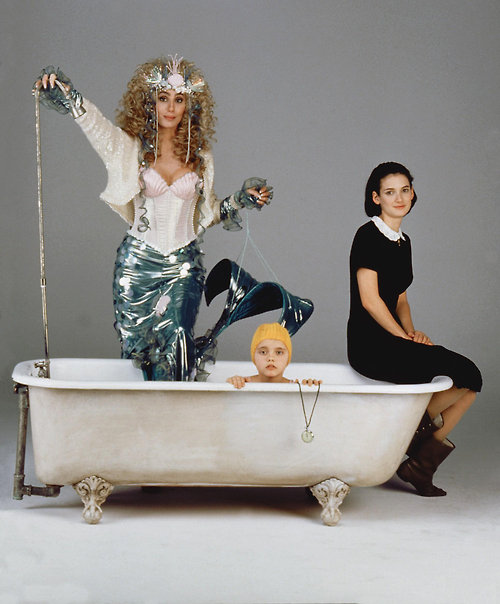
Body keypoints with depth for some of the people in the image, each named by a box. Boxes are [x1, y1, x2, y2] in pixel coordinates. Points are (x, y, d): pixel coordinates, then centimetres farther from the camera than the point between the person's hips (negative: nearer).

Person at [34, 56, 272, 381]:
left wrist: (240, 199, 2)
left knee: (178, 341, -16)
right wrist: (69, 97, -41)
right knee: (137, 350, 4)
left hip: (184, 264, 1)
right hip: (138, 263, -1)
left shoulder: (200, 156, 5)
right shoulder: (132, 147, -3)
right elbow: (97, 125, -24)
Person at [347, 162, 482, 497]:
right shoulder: (368, 236, -9)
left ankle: (421, 462, -1)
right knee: (466, 375, -20)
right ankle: (421, 425, 1)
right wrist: (403, 336, -12)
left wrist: (412, 331, 2)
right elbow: (369, 299, -15)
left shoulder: (403, 242, 17)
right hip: (370, 345, -9)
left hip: (393, 340, 9)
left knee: (469, 381, -4)